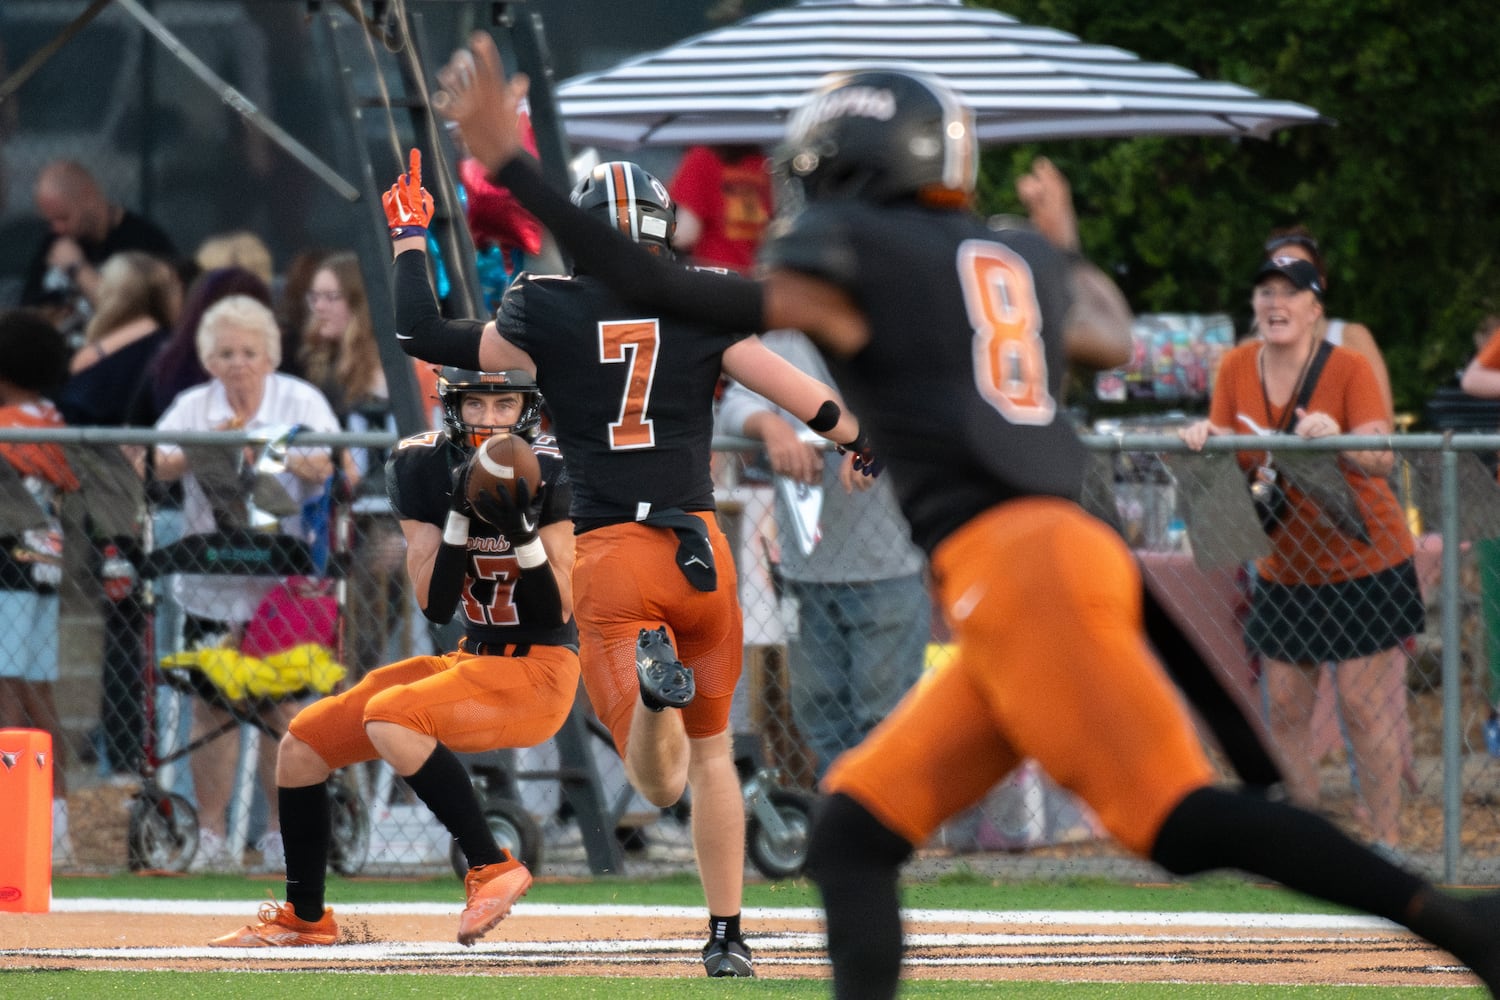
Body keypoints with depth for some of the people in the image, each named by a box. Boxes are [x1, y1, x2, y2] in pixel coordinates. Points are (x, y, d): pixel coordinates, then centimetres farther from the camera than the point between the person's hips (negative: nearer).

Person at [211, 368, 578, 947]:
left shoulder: (552, 473, -13)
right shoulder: (423, 466, -2)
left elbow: (561, 610, -16)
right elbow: (435, 607, -7)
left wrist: (522, 531, -28)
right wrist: (460, 516, -19)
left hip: (539, 670, -7)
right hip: (471, 660, 7)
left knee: (390, 720, -31)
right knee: (301, 746, 5)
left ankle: (491, 868, -21)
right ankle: (304, 919, 21)